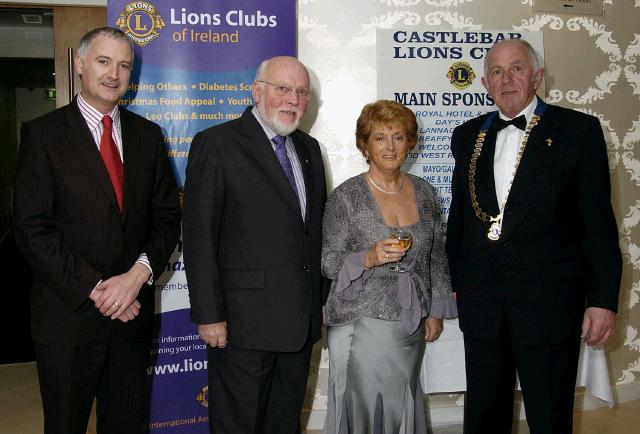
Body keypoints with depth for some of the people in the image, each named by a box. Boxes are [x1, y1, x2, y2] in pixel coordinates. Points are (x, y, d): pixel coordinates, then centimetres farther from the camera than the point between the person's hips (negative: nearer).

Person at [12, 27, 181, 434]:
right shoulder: (43, 133, -5)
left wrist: (139, 273, -11)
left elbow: (167, 215, 5)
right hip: (68, 313, -3)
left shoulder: (148, 134, 8)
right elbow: (32, 228, -11)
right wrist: (95, 290, -15)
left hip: (132, 310, 4)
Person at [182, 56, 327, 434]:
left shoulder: (309, 148, 12)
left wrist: (323, 299, 13)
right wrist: (209, 315, -15)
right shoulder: (217, 144, -9)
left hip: (302, 321, 7)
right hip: (245, 321, -6)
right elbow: (199, 237, -12)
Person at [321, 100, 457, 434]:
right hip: (362, 326, -4)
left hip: (411, 326, 4)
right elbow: (327, 263, -7)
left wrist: (437, 310, 10)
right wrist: (369, 258, -23)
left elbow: (437, 256, 13)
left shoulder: (424, 193, 6)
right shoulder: (345, 196, -8)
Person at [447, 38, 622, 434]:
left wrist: (603, 299, -8)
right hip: (481, 304, 4)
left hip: (548, 304, -3)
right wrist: (454, 280, 13)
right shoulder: (468, 136, 10)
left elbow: (598, 221, -4)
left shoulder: (578, 130, -2)